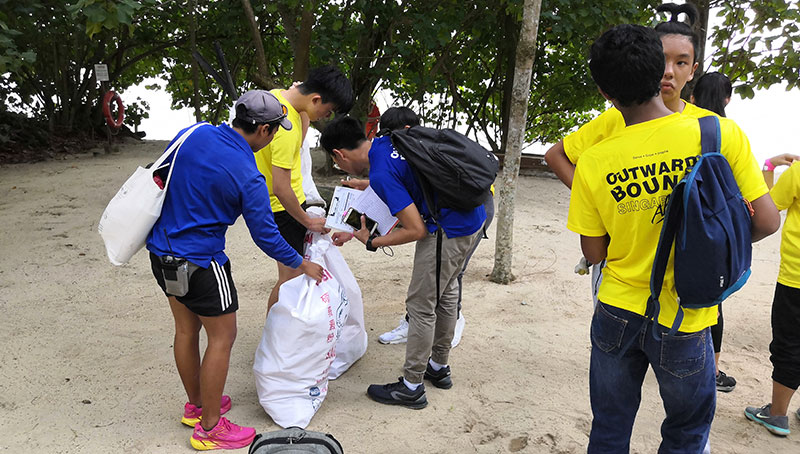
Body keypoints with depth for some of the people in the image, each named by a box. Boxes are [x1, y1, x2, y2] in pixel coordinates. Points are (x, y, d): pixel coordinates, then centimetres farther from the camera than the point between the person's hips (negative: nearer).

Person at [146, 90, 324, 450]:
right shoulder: (247, 177, -20)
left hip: (161, 251, 8)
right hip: (200, 262, -8)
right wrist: (302, 265, 2)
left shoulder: (192, 134, -2)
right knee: (222, 337, 7)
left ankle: (195, 405, 38)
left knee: (186, 329, 20)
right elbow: (265, 235, -13)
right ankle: (209, 428, 17)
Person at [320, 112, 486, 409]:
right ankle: (438, 367, 39)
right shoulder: (388, 141, 5)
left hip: (448, 231, -10)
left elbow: (416, 230, -20)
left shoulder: (381, 174, -22)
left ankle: (411, 387, 15)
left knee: (420, 305, 2)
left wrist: (371, 242, -7)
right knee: (446, 293, 22)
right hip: (473, 216, 10)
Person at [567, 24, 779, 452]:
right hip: (684, 322, -1)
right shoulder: (720, 133, -15)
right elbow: (766, 220, -9)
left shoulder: (593, 162, -11)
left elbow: (594, 253, -3)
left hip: (616, 315, 1)